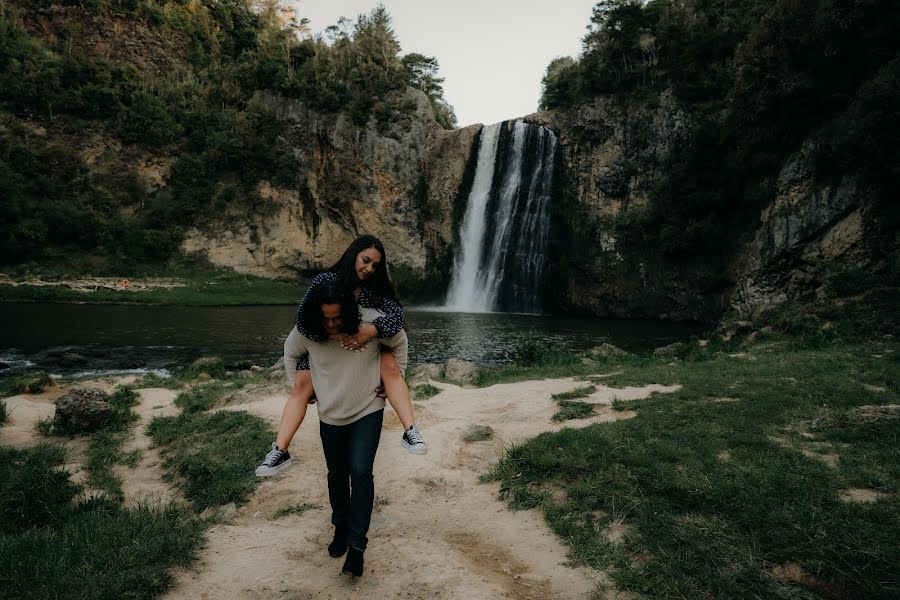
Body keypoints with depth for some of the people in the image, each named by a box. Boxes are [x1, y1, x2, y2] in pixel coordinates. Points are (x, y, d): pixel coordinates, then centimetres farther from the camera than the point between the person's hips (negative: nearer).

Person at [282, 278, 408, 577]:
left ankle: (357, 545, 0)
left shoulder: (370, 322, -23)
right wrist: (296, 384, 7)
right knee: (337, 475, 15)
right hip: (331, 415, 3)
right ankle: (341, 526, 39)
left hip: (368, 410, -2)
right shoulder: (305, 332, -17)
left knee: (361, 473, -13)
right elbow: (290, 353, 7)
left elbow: (400, 342, -3)